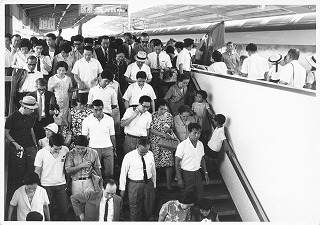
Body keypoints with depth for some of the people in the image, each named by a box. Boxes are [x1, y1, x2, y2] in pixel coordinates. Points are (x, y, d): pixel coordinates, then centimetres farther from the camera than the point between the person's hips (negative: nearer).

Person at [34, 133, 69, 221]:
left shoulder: (65, 150, -5)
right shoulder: (41, 153, -11)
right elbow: (37, 171, -2)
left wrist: (67, 183, 10)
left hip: (61, 185, 2)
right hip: (46, 186, -2)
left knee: (64, 210, 4)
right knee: (48, 211, 5)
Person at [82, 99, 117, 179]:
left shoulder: (109, 119, 6)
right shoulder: (86, 121, 0)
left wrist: (114, 148, 13)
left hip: (108, 148, 2)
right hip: (94, 148, -1)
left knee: (109, 173, 1)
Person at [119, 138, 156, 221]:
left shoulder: (150, 155, -1)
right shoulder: (128, 157, -13)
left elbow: (153, 171, 10)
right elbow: (123, 173, -5)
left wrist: (154, 185, 14)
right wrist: (122, 189, -1)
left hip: (148, 183, 4)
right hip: (135, 185, -3)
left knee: (149, 208, 14)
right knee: (135, 209, 4)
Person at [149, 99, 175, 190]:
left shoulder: (169, 116, 6)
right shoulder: (153, 116, -5)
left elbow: (172, 128, 15)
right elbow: (151, 129, -9)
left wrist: (169, 129, -8)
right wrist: (163, 134, -17)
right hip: (155, 141, -2)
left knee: (169, 162, -4)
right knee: (154, 162, -1)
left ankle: (169, 183, 8)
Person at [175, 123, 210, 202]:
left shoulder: (200, 144, 2)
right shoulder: (182, 145, -16)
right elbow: (177, 162, -13)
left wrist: (205, 173, 12)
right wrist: (179, 179, -15)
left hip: (197, 173, 5)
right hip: (187, 174, -5)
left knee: (199, 197, 11)